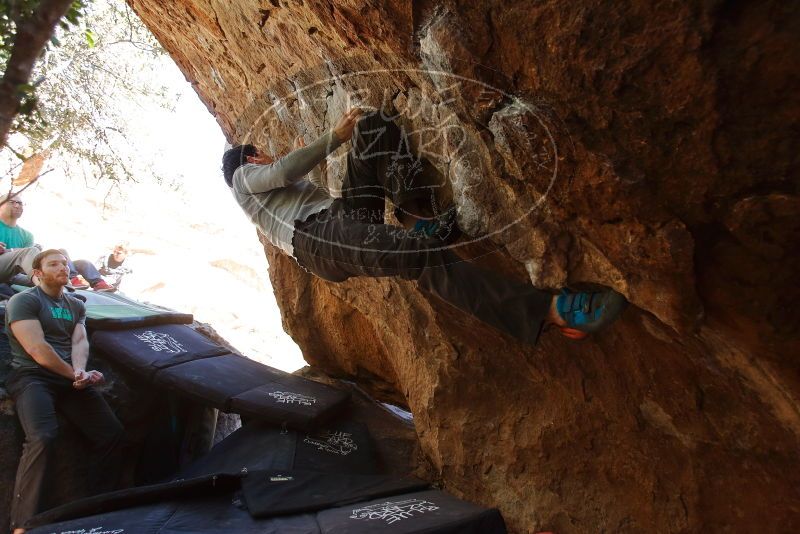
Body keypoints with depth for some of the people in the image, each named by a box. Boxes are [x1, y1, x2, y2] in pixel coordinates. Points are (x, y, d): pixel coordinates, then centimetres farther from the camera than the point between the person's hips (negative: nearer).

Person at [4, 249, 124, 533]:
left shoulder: (76, 305, 22)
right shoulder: (23, 301, 2)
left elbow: (80, 342, 6)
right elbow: (38, 350, -10)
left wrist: (81, 372, -14)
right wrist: (76, 374, -7)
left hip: (71, 378, 6)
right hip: (32, 377, -5)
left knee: (112, 432, -11)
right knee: (42, 438, -32)